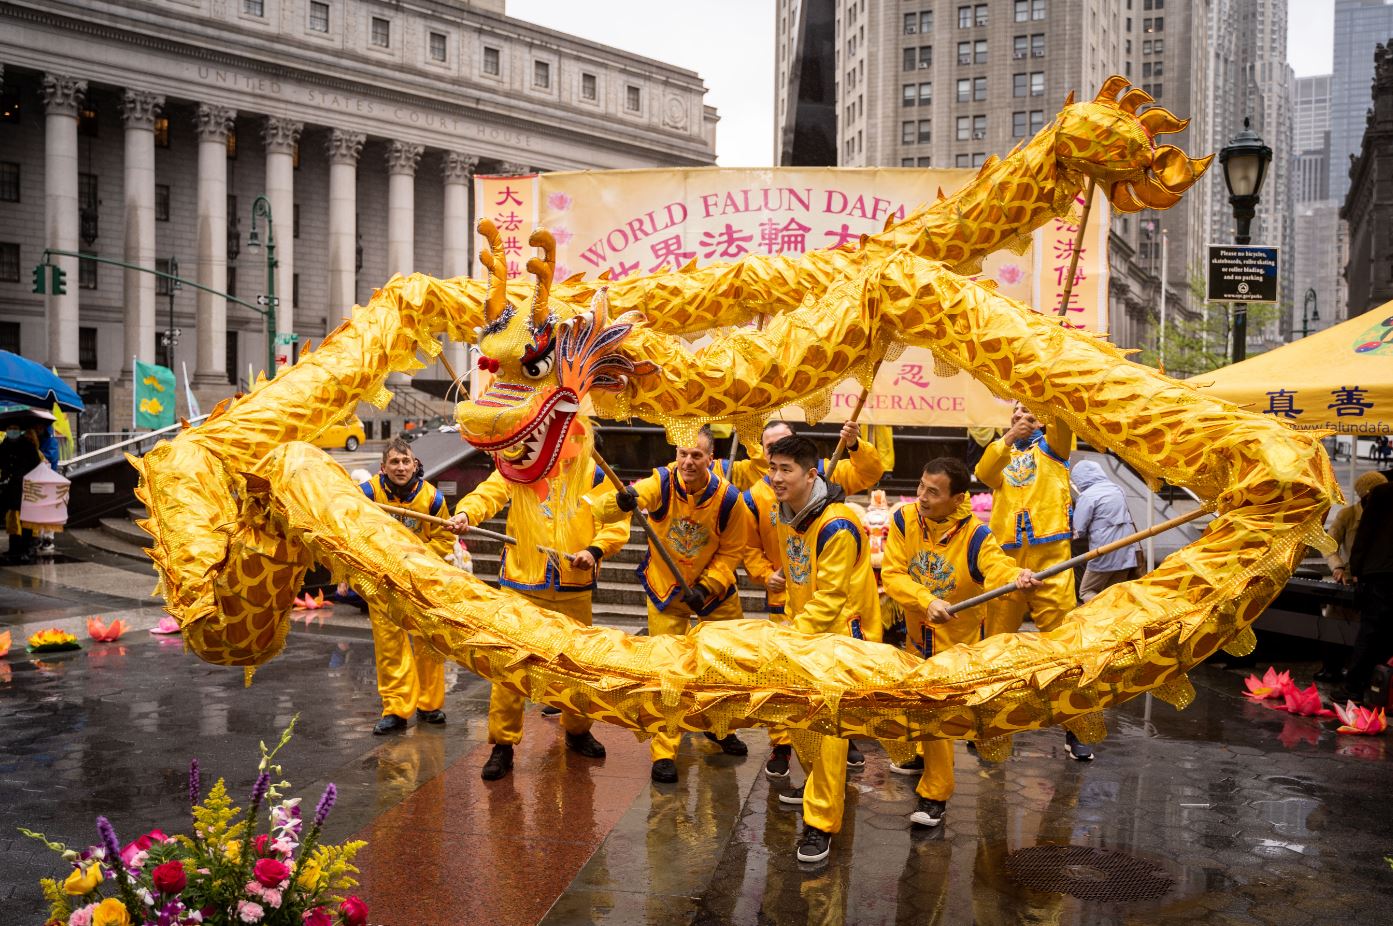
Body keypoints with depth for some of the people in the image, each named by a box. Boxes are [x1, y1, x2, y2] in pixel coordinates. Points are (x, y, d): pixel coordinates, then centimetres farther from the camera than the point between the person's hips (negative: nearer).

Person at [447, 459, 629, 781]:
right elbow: (490, 492, -15)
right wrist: (466, 513, -36)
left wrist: (596, 549, -16)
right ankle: (503, 744, 9)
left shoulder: (592, 473, 3)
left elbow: (617, 519, 1)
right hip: (521, 585, -2)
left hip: (575, 588, 2)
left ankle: (578, 730, 38)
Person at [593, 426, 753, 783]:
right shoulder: (661, 483, -23)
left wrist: (705, 587, -19)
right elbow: (603, 512, -35)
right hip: (665, 590, -2)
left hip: (714, 588, 2)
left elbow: (732, 551, -7)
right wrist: (621, 502, -59)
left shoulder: (728, 498, -20)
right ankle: (664, 752, 11)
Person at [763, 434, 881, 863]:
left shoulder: (836, 525, -23)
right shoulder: (786, 515, 4)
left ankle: (821, 823, -3)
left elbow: (829, 597, -23)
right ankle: (819, 784, 39)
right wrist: (792, 627, 7)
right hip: (806, 631, 9)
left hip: (842, 632, -8)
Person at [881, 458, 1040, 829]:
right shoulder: (904, 519, -17)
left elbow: (995, 566, -39)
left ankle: (935, 792, 15)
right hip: (918, 632, 4)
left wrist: (1016, 577, -62)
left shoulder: (975, 533, -23)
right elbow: (891, 574, -21)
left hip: (957, 637, -4)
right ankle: (928, 755, 52)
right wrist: (927, 601, -36)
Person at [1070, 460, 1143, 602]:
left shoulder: (1087, 496, -11)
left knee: (1086, 592, 9)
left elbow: (1078, 531, -11)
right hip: (1128, 553, 7)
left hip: (1105, 555, -7)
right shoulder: (1117, 489, 11)